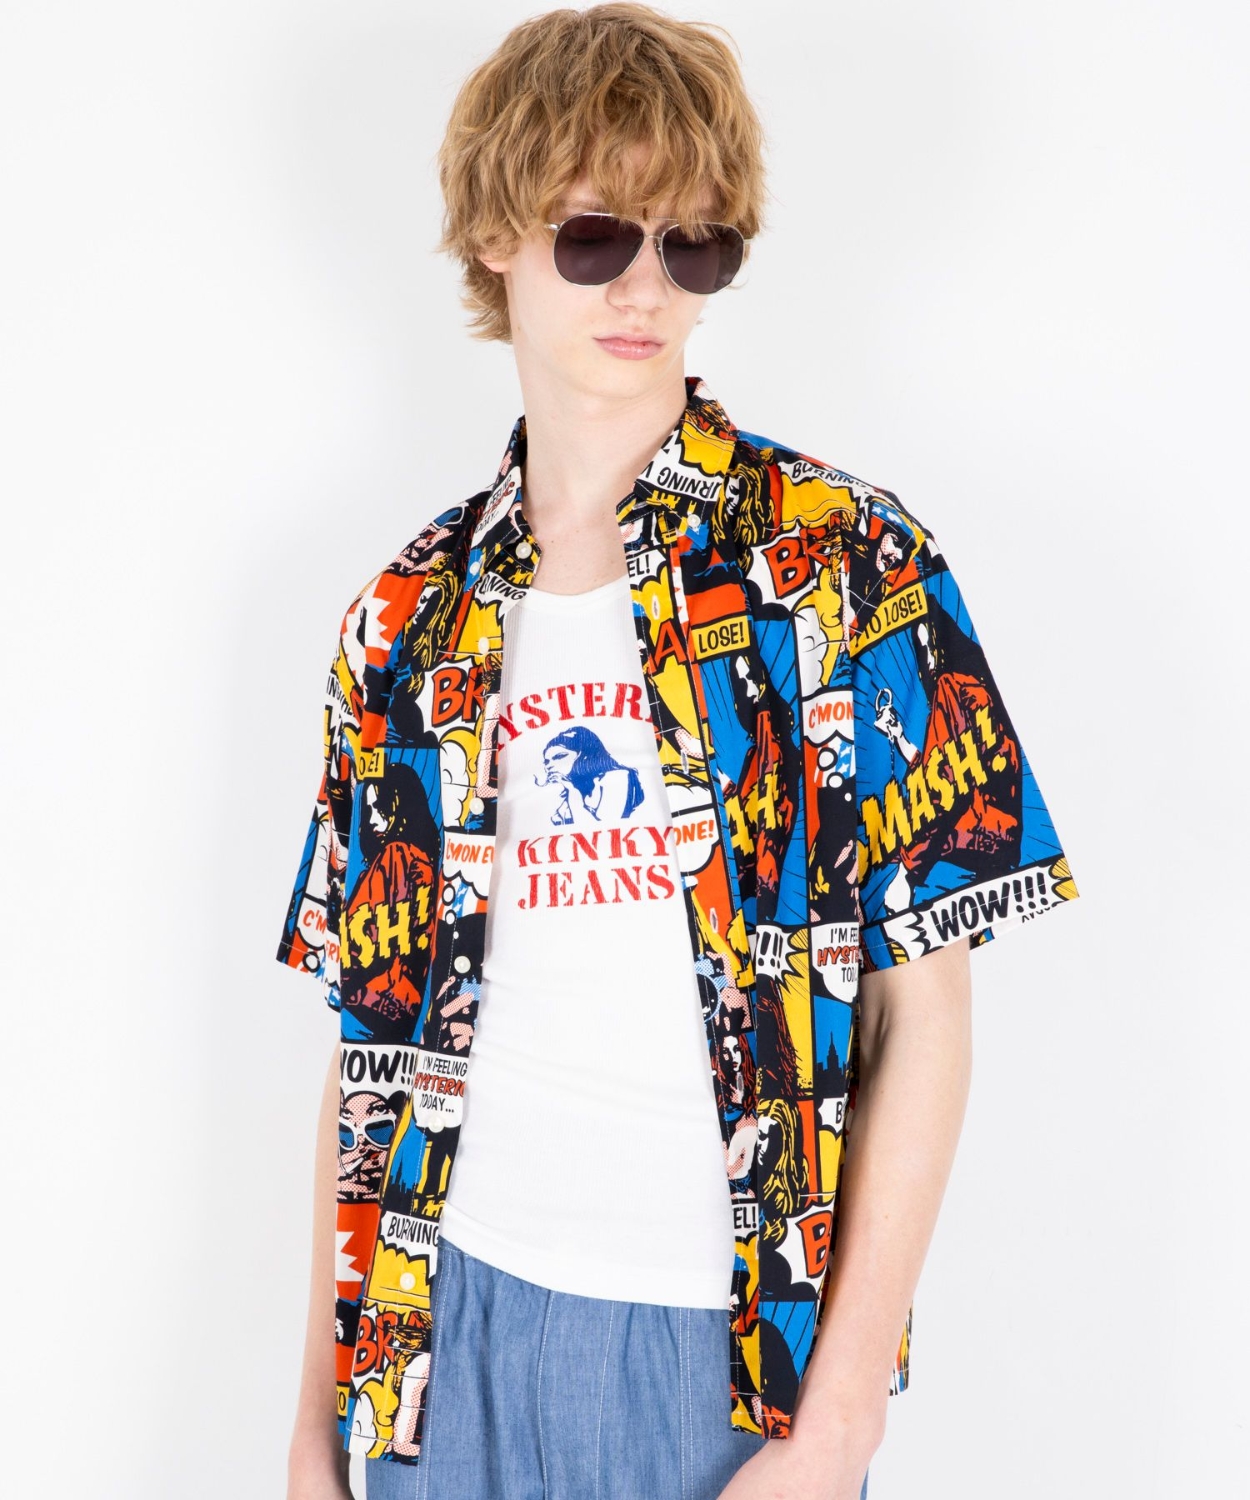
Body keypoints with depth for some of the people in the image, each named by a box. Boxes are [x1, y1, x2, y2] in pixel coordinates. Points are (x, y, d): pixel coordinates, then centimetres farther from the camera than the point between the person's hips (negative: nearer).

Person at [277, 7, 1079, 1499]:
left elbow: (925, 1014, -8)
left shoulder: (844, 564, -7)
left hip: (731, 1336, -3)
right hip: (456, 1323, 3)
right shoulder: (409, 618, 5)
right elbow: (375, 1028, 7)